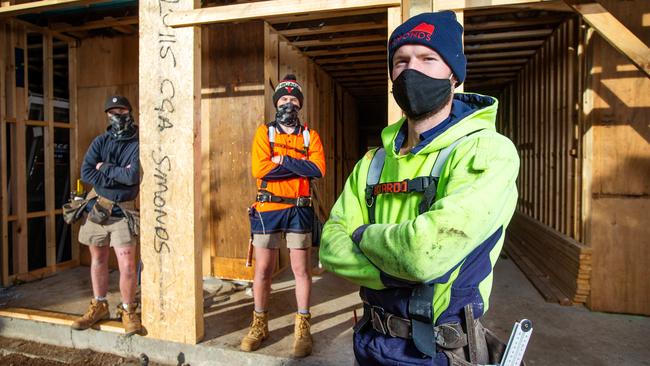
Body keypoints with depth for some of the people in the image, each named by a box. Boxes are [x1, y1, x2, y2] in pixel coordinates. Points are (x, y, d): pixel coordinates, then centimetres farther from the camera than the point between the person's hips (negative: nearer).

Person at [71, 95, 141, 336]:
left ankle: (128, 310, 12)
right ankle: (99, 307, 32)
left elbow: (133, 176, -21)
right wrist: (119, 175, -14)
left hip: (122, 212, -4)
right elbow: (86, 173, -5)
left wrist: (105, 168, -9)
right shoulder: (100, 141, 6)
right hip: (96, 208, 5)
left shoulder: (138, 144, -7)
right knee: (98, 259, 16)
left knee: (127, 265, -8)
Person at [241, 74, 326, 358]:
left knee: (301, 268, 5)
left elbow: (318, 169, -11)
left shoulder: (310, 136, 7)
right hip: (268, 209, 0)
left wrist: (283, 160, -13)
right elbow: (260, 169, -13)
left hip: (298, 209, 0)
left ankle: (302, 328, 19)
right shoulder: (264, 132, 5)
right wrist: (299, 167, -11)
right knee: (263, 269, 8)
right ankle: (259, 325, 26)